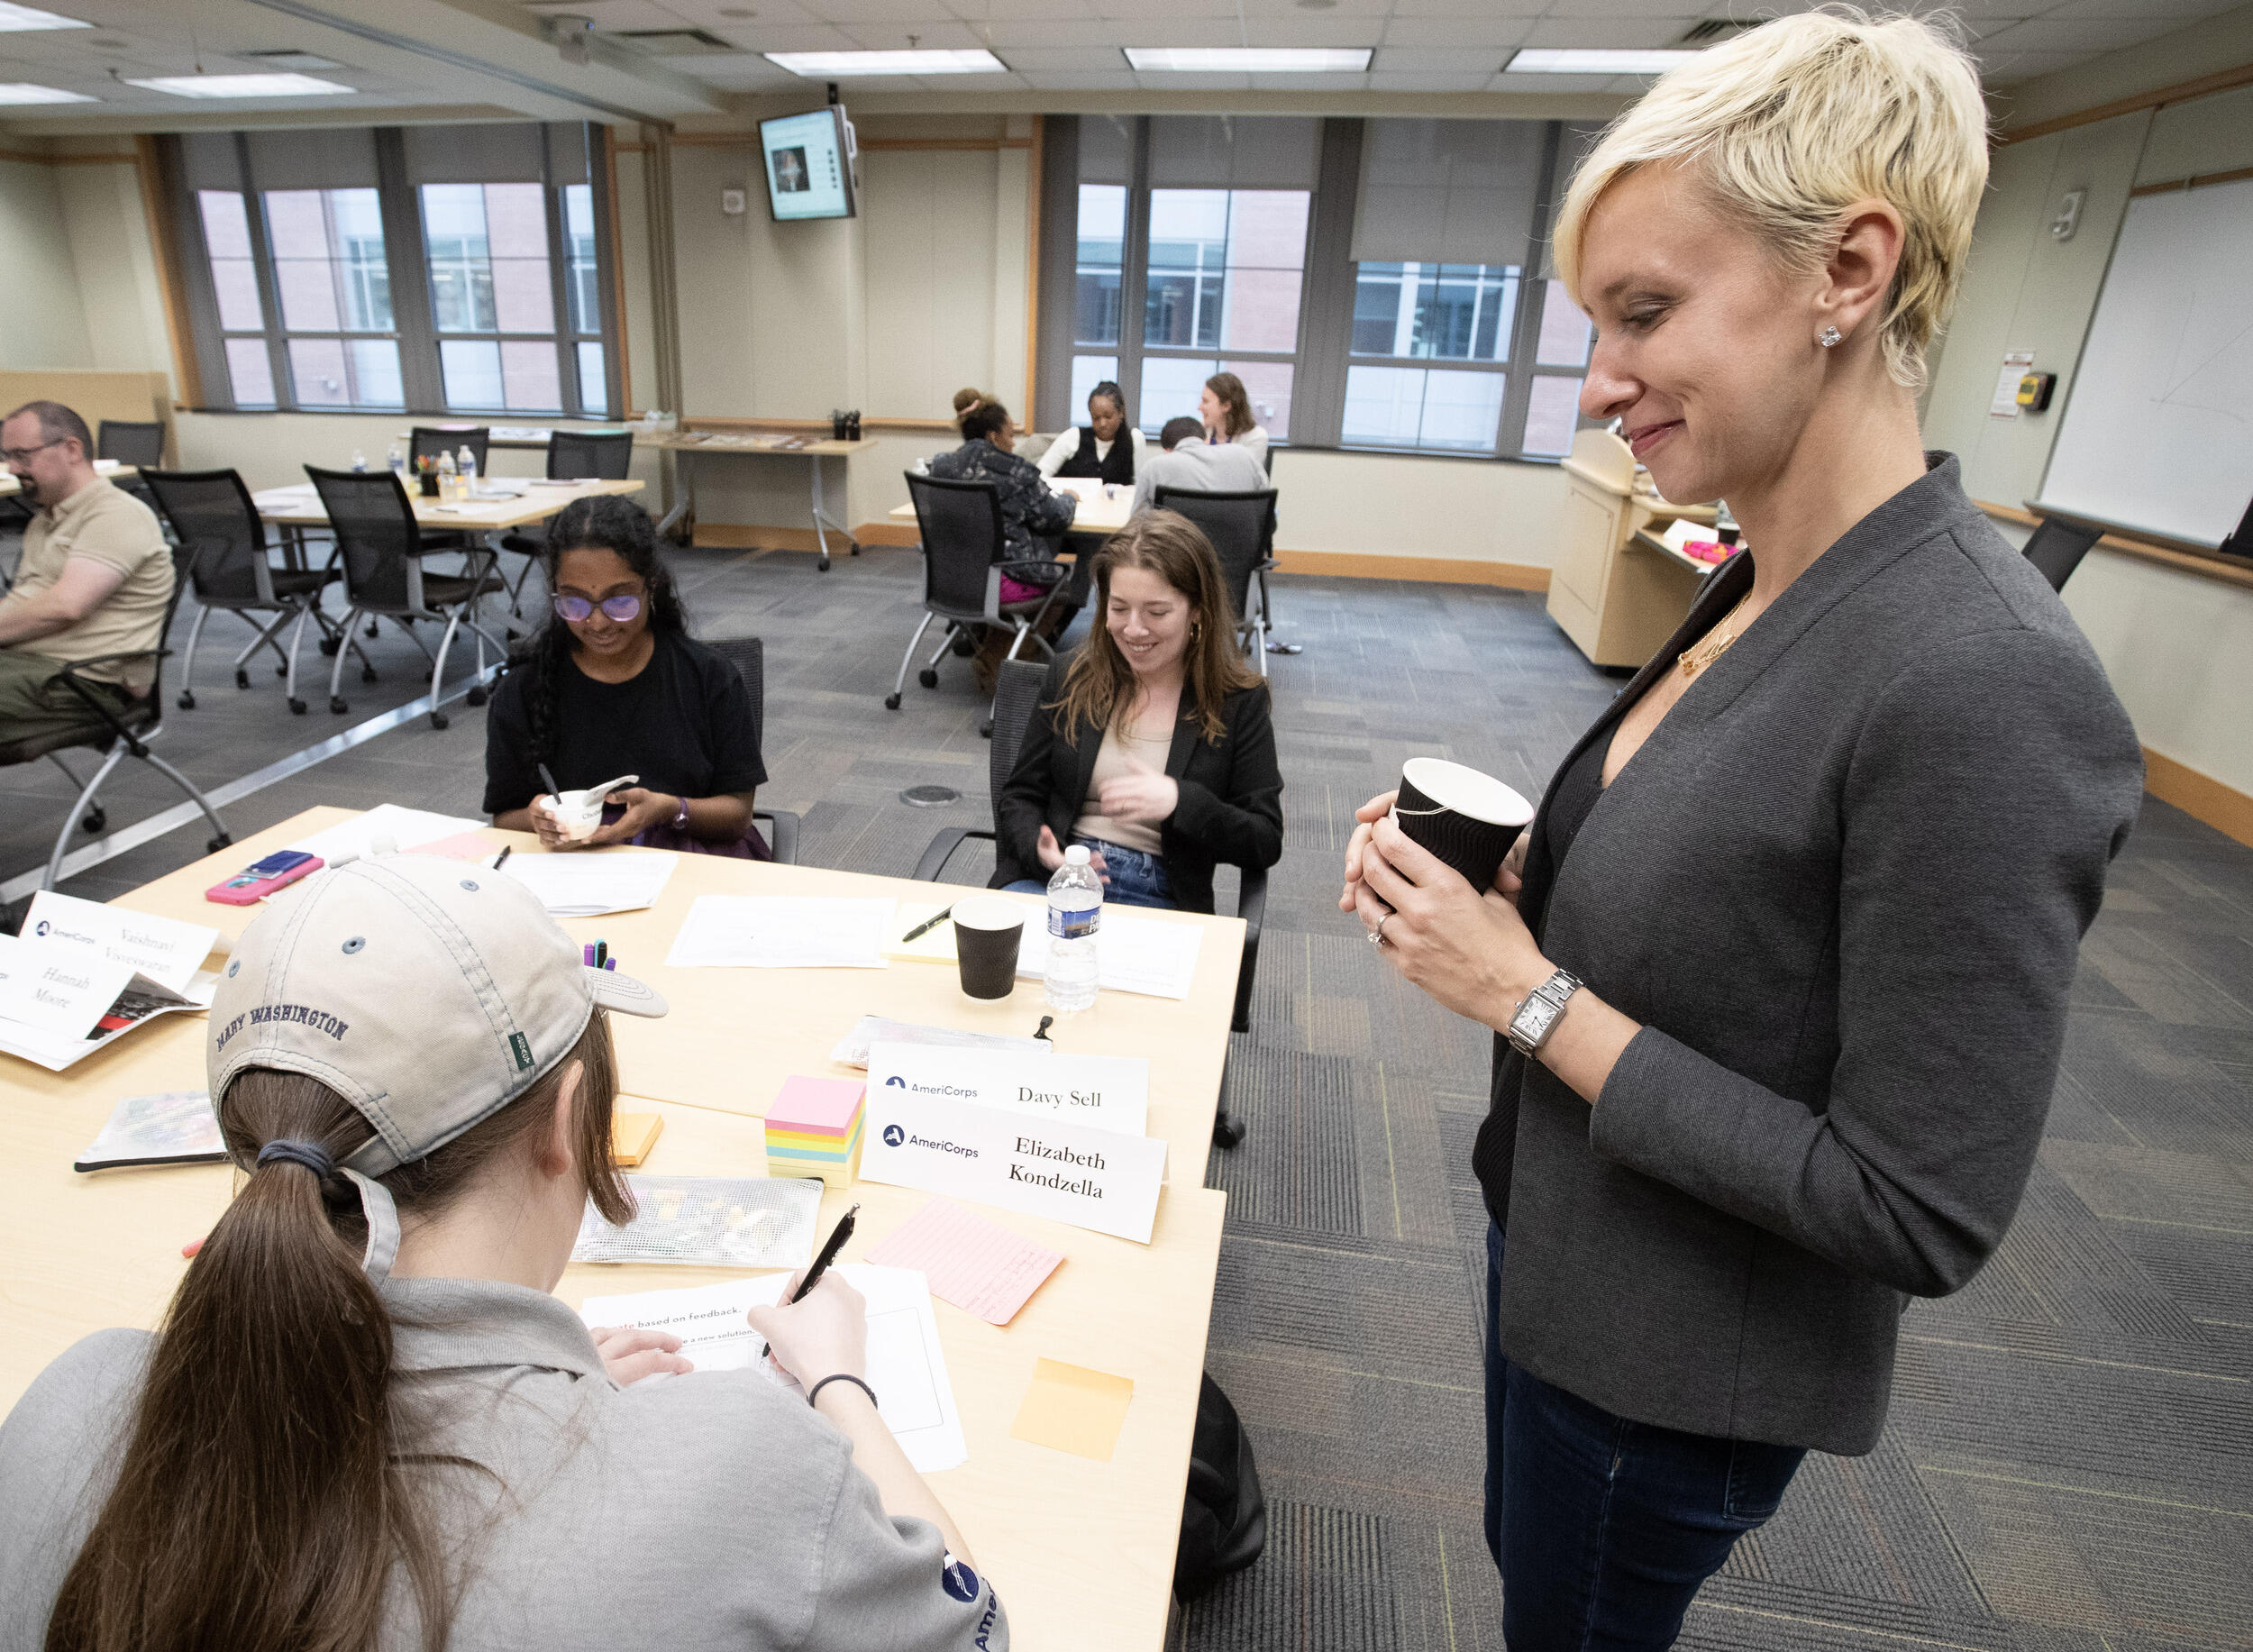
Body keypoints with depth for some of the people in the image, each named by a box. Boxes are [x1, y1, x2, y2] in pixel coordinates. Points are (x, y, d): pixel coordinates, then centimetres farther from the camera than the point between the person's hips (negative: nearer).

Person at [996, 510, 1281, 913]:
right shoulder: (1070, 680, 9)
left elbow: (1266, 844, -1)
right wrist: (1040, 849, -12)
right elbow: (1020, 797, 12)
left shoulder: (1239, 702, 1)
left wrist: (1178, 801, -17)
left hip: (1157, 897, -1)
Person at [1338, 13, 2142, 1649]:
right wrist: (1496, 881, -8)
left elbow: (1922, 1212, -25)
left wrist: (1528, 994, -25)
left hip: (1679, 1363, -7)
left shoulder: (1984, 687, -30)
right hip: (1563, 1252, 7)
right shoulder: (1759, 591, -4)